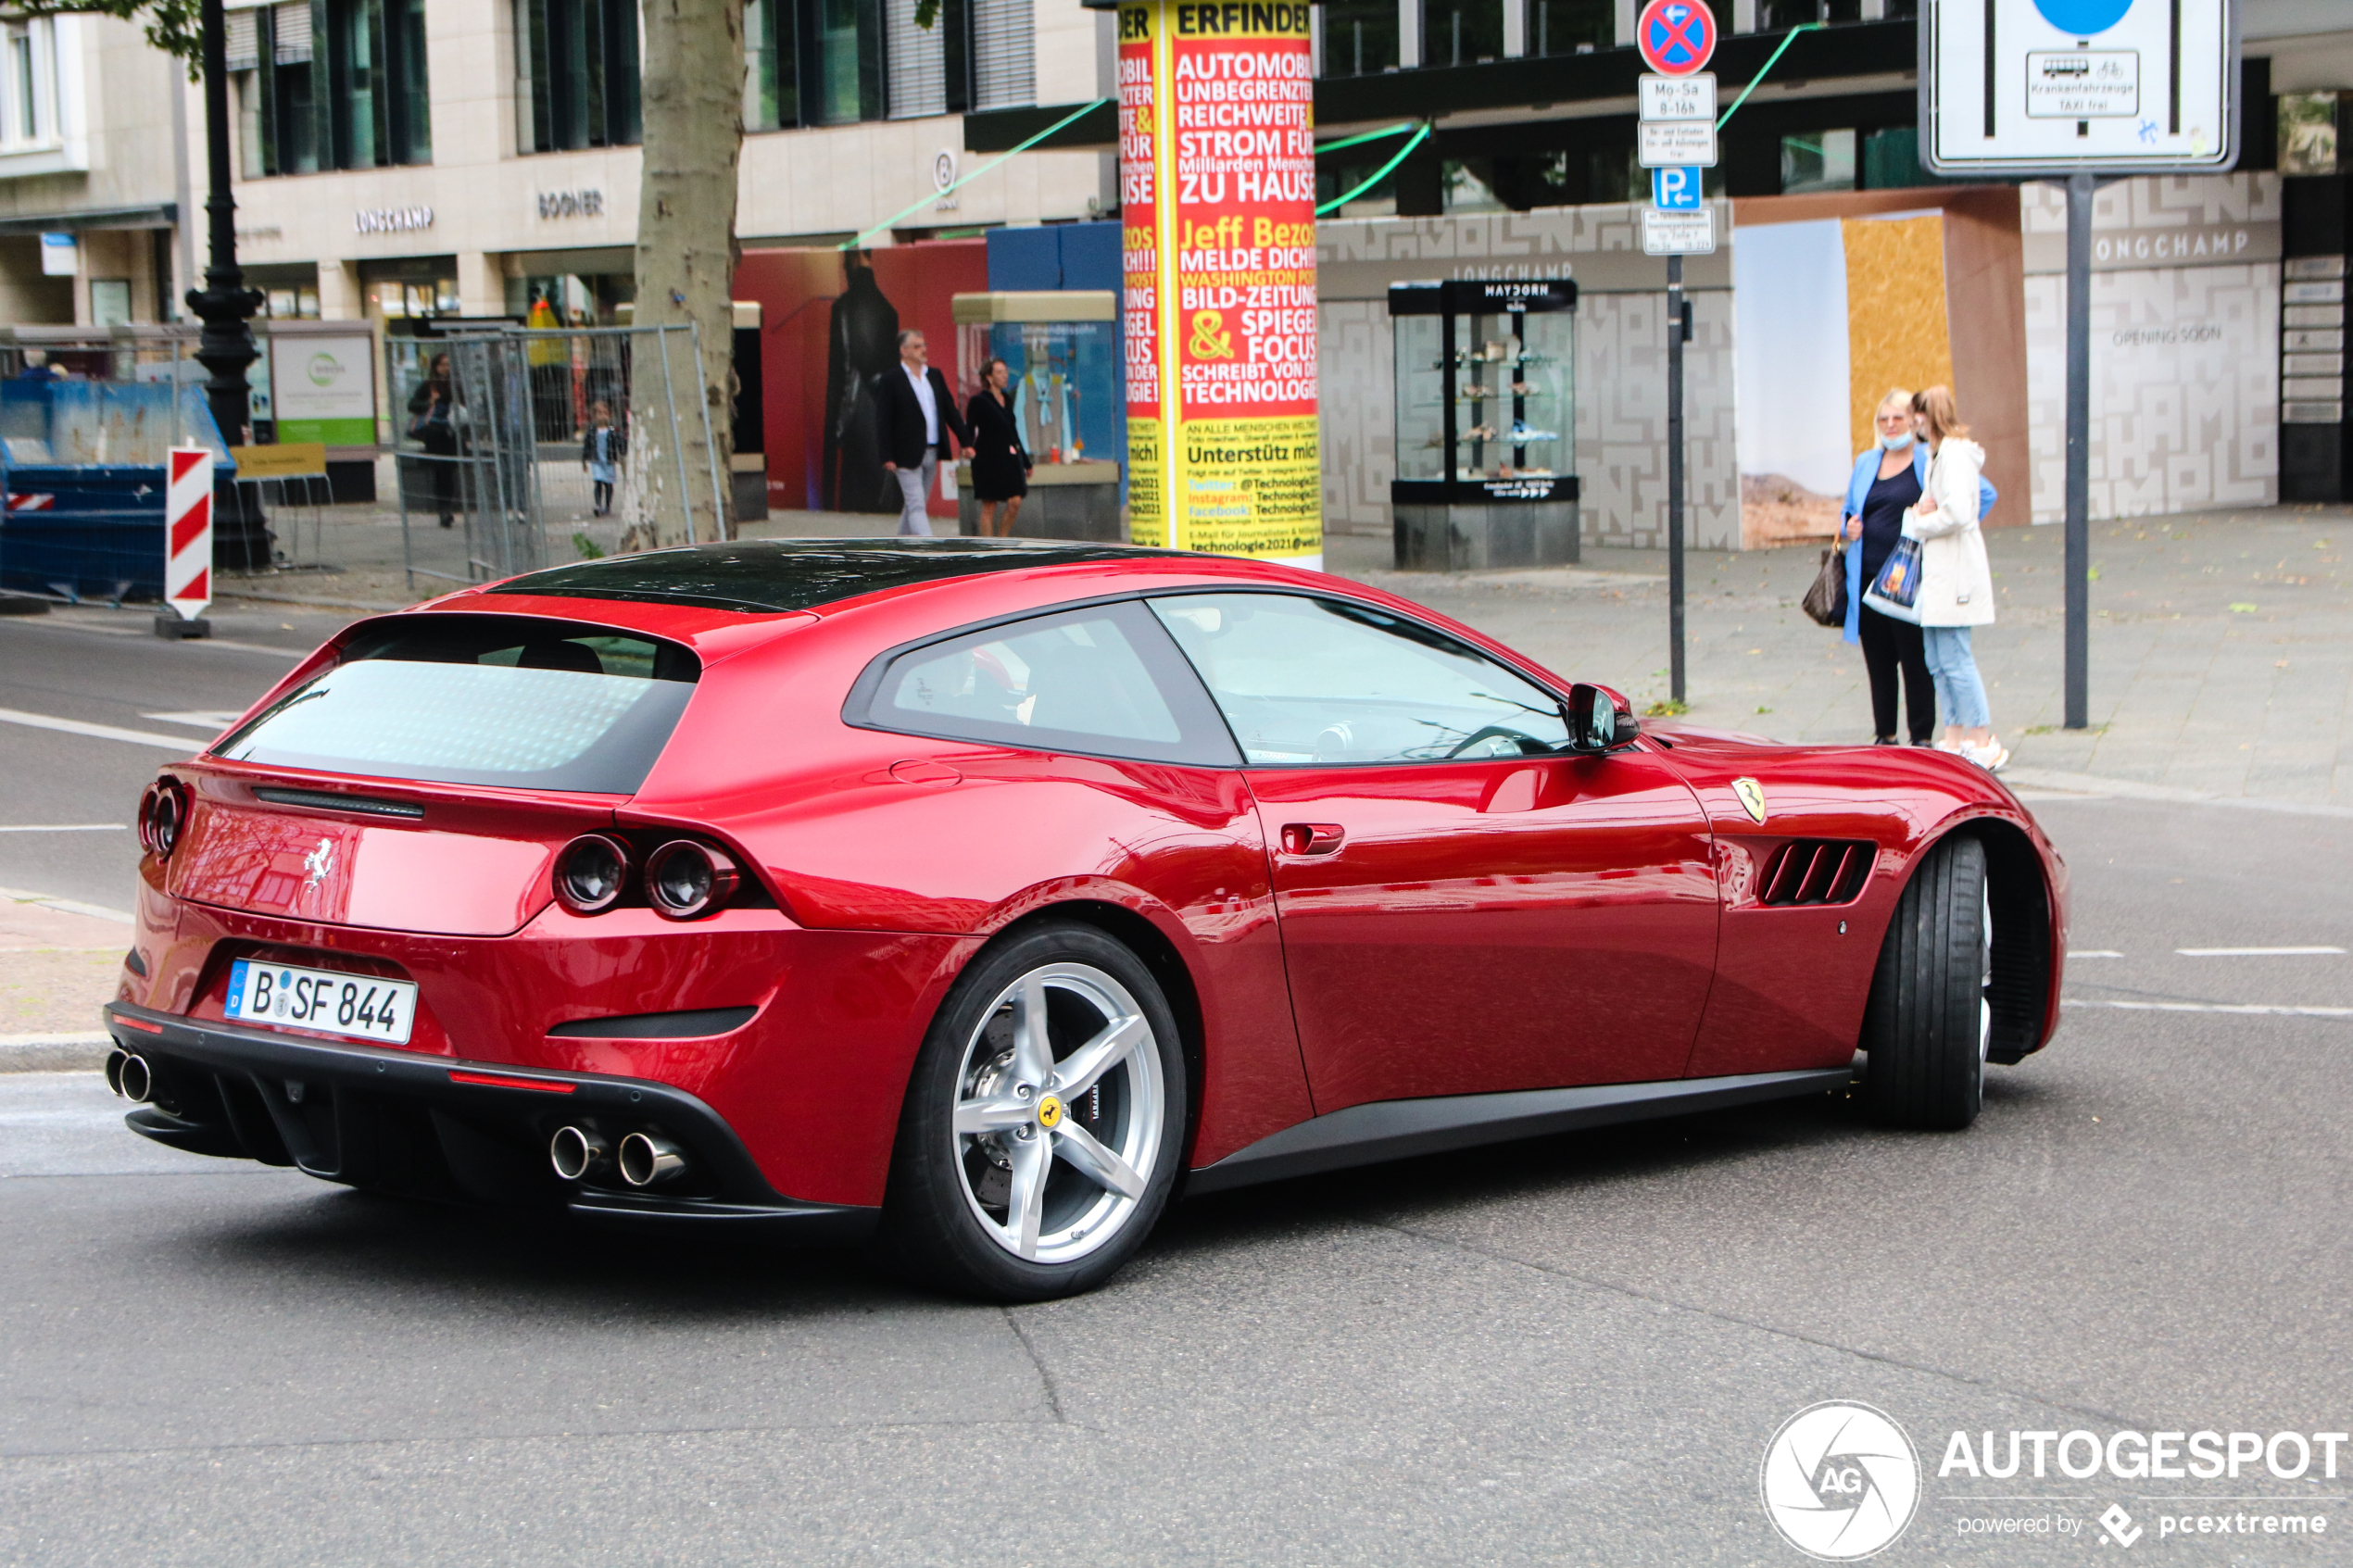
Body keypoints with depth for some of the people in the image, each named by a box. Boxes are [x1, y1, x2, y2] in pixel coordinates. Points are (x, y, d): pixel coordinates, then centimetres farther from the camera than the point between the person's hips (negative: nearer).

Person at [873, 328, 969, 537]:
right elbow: (884, 422, -10)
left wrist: (966, 441, 8)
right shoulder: (891, 381, -8)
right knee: (916, 506, -8)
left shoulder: (935, 376, 12)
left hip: (931, 454, 6)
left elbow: (950, 410, 15)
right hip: (907, 455, -6)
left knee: (913, 505, 14)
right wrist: (887, 457, -15)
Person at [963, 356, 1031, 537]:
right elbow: (969, 429, -6)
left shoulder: (1007, 400, 14)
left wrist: (1025, 461, 21)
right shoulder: (979, 401, -6)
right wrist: (969, 447, -21)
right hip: (988, 459, -6)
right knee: (989, 507, -3)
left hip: (1009, 459, 6)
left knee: (1015, 502, -4)